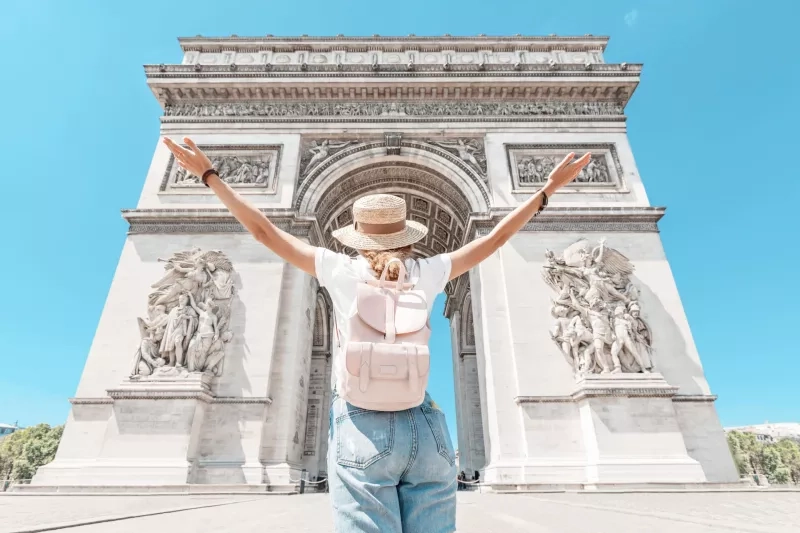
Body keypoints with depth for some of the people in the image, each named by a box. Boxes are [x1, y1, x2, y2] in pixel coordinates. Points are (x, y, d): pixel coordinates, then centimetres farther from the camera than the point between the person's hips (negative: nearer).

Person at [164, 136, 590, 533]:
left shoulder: (342, 271, 3)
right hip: (425, 427, 3)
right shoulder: (427, 273, 7)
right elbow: (495, 238, 14)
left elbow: (264, 231, 7)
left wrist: (210, 175, 15)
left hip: (363, 428, -2)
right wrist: (549, 190, 24)